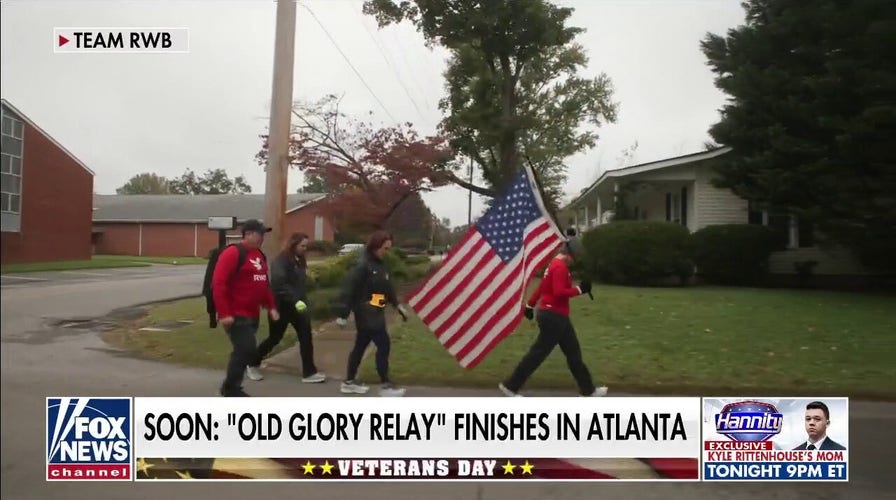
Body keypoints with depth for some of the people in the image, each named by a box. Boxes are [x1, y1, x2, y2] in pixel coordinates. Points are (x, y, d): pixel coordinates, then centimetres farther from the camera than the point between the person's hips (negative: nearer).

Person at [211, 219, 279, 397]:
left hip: (252, 314, 9)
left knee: (243, 352, 13)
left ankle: (232, 388, 25)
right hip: (236, 315, -9)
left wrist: (271, 306, 14)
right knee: (246, 350, -11)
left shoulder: (259, 255, 14)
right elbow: (218, 284, -20)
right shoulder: (232, 253, -14)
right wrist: (224, 313, -24)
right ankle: (230, 388, 5)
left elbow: (264, 284, 21)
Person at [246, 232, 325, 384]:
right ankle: (253, 364, 29)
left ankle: (309, 372, 6)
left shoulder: (300, 261, 10)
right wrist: (295, 301, -33)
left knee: (306, 338, 1)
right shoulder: (280, 261, -16)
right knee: (274, 338, 6)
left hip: (299, 306, 7)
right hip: (282, 306, -7)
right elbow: (279, 284, -27)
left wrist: (303, 301, 9)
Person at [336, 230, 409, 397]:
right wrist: (343, 313, -21)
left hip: (376, 313, 9)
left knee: (361, 346, 15)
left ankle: (349, 382, 26)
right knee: (384, 345, -8)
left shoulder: (380, 264, 11)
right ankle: (385, 385, 1)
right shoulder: (362, 265, -17)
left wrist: (397, 304, 21)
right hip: (366, 313, -9)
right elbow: (349, 288, -20)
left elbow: (387, 287, 21)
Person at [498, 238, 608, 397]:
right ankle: (510, 386, 2)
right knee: (538, 353, -5)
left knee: (573, 353, 13)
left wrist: (530, 305, 23)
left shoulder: (554, 264, 15)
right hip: (554, 316, -11)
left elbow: (542, 287, 20)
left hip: (555, 315, 11)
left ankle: (588, 389, 20)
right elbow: (559, 292, -25)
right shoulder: (560, 267, -16)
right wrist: (579, 289, -17)